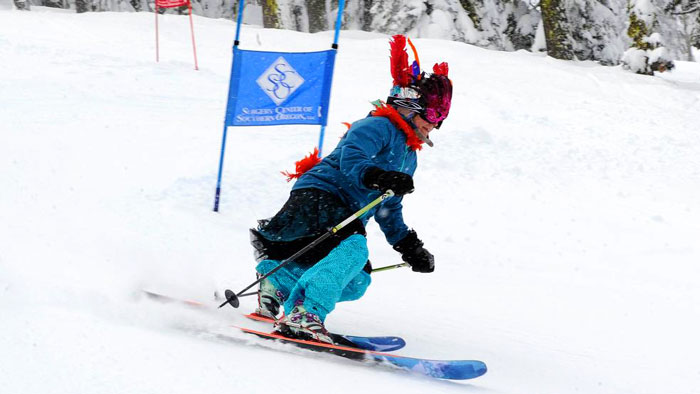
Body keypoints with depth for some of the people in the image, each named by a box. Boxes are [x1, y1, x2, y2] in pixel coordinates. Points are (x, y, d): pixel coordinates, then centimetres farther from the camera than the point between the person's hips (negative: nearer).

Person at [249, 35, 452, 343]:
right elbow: (350, 157, -25)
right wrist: (377, 177, -41)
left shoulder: (409, 155, 24)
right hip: (317, 198, -10)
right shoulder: (378, 127, -6)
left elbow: (388, 210, 31)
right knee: (352, 249, -33)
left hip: (347, 214, 10)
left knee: (356, 284, 3)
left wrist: (409, 246, 24)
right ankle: (303, 314, -40)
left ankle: (276, 278, 12)